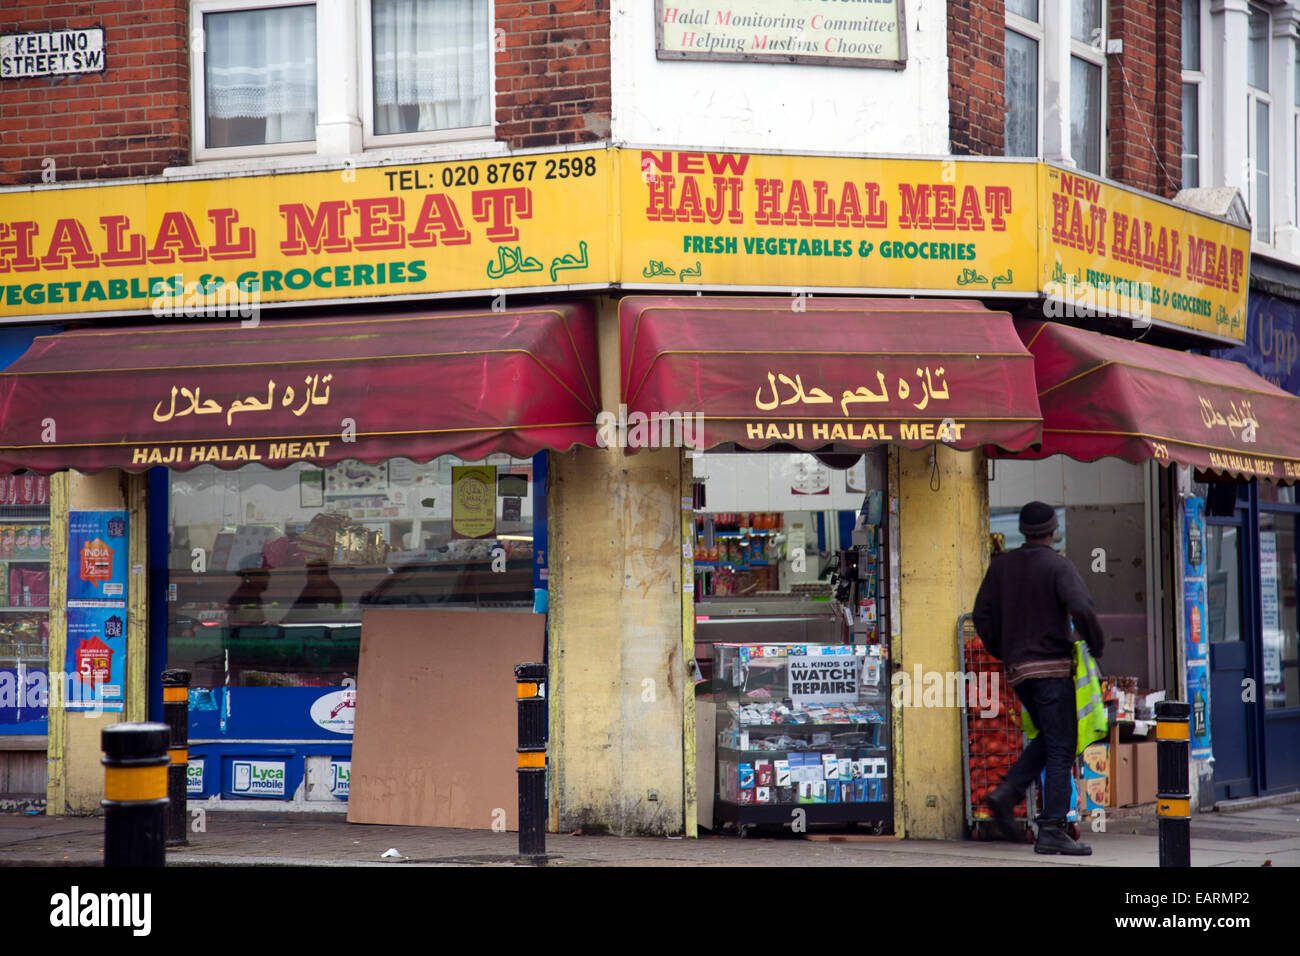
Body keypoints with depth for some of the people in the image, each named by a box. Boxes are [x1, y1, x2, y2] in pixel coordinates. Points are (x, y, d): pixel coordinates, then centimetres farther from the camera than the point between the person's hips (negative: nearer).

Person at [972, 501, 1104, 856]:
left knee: (1048, 739, 20)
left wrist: (1001, 652, 19)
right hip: (1051, 666, -6)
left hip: (1017, 668, 6)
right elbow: (1081, 609, -21)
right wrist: (1096, 644, -5)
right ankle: (1052, 829, -8)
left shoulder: (1001, 565, 8)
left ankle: (1007, 793, 1)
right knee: (1060, 747, -3)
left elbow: (982, 615, 8)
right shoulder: (1058, 566, -9)